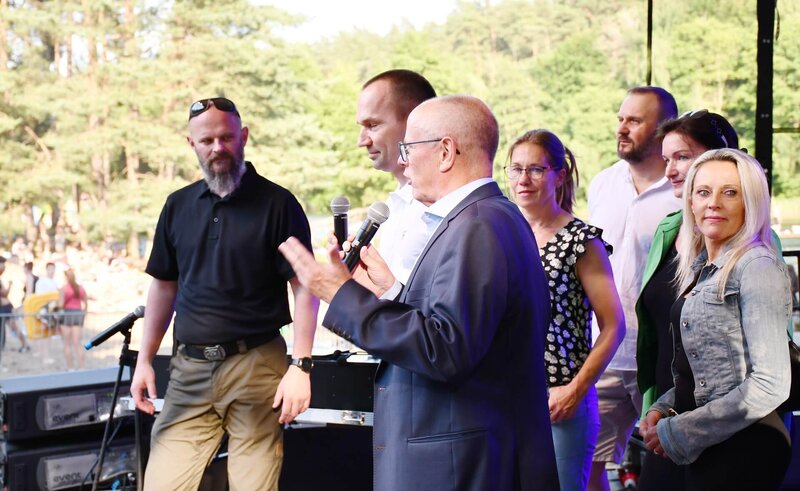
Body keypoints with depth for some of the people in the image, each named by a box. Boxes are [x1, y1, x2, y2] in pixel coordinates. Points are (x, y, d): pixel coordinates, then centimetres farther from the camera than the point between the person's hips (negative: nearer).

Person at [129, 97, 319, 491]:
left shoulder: (277, 203, -3)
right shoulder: (178, 206, 11)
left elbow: (304, 288, -5)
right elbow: (164, 285, 17)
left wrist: (300, 365, -14)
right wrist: (144, 360, 10)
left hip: (256, 366, -4)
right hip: (189, 368, 4)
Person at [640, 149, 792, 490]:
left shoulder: (756, 267, -13)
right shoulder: (702, 269, 10)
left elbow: (769, 384, -18)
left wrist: (678, 433, -14)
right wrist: (664, 409, 1)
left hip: (741, 448, -7)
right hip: (701, 449, 7)